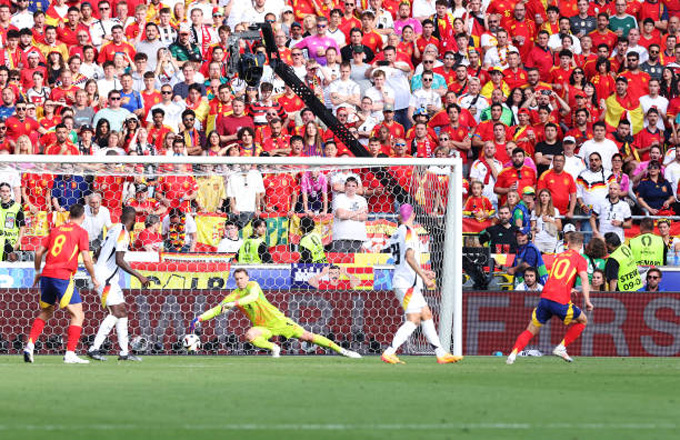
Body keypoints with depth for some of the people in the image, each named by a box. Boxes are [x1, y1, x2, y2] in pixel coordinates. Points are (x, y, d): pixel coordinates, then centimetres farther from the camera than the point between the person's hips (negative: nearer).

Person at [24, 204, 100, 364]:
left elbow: (39, 252, 14)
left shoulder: (56, 230, 16)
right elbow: (86, 258, -7)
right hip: (63, 276, -6)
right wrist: (93, 278, 6)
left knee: (44, 313, 21)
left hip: (46, 275, 6)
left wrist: (37, 272, 27)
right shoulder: (81, 232, 0)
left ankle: (30, 345, 7)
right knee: (77, 315, 2)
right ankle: (70, 354, -7)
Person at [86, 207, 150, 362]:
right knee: (116, 312, -15)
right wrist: (139, 276, -22)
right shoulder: (123, 234, -15)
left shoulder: (114, 229, 13)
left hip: (109, 278, 10)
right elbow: (119, 261, -24)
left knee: (122, 312, 9)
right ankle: (94, 348, -19)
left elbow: (99, 254, 22)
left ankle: (124, 353, 10)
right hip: (105, 278, -10)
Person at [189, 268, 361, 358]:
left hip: (278, 321, -3)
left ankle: (342, 350, -3)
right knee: (249, 336, -31)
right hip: (262, 327, 3)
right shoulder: (235, 295, 2)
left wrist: (233, 304, -43)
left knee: (307, 336, -9)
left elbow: (253, 296, -33)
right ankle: (273, 348, -5)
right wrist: (199, 319, -9)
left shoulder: (253, 285, -10)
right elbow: (218, 309, 3)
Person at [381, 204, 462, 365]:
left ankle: (441, 354, 12)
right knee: (413, 320, -12)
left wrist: (423, 272, 33)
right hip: (408, 283, -10)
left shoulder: (396, 234, 18)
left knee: (427, 315, 11)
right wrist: (424, 278, -23)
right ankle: (389, 353, -17)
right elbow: (409, 258, -21)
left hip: (401, 282, 10)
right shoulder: (409, 231, -10)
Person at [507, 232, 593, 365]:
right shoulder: (579, 259, 5)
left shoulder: (559, 256, 21)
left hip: (545, 297, 4)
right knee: (582, 321, 20)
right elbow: (584, 279, -10)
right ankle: (561, 348, 11)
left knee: (531, 330, 13)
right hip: (561, 302, -4)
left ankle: (513, 354, -7)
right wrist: (587, 300, -12)